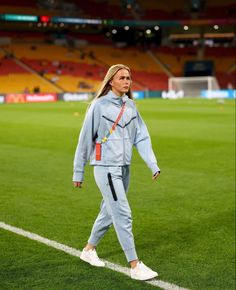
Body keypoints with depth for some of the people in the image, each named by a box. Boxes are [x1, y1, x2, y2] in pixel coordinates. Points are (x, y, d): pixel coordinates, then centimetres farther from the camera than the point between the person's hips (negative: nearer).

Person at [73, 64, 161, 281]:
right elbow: (85, 139, -4)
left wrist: (153, 164, -4)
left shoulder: (131, 106, 9)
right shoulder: (99, 105, -8)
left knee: (109, 213, 16)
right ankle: (135, 266, -6)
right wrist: (78, 172, -1)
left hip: (124, 168, 7)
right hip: (106, 167, -7)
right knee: (123, 214, -10)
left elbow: (142, 137, 7)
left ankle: (89, 250, 35)